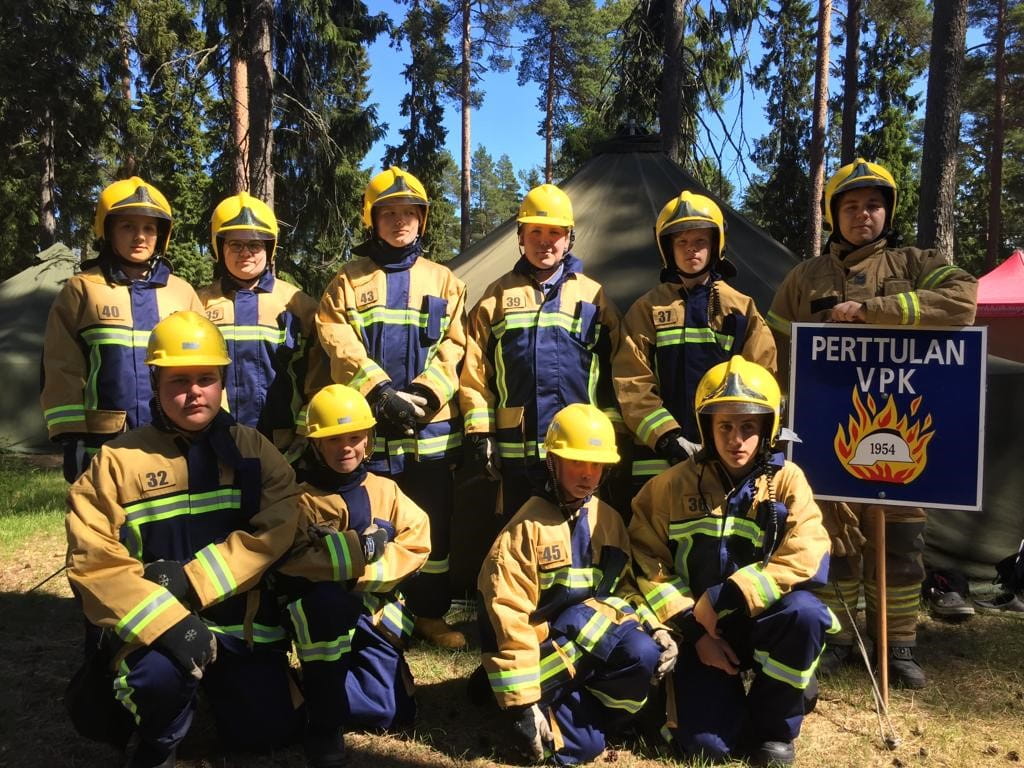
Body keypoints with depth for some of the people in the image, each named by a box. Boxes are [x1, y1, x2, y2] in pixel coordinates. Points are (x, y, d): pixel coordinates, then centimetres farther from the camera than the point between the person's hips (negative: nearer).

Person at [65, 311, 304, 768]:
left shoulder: (250, 448, 0)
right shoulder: (118, 461, -7)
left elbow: (273, 532, -11)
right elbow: (94, 563, -13)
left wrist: (192, 579, -22)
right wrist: (168, 622, -26)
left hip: (241, 616, 3)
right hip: (153, 621, -2)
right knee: (162, 673, -34)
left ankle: (217, 679, 33)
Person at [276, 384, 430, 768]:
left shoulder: (386, 491, 5)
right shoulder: (302, 499, -3)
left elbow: (416, 544, -6)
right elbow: (293, 560, -17)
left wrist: (361, 573, -19)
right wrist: (361, 548, -24)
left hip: (374, 610, 3)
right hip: (321, 613, -2)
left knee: (394, 712, -10)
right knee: (325, 595, -39)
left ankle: (327, 690, 22)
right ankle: (323, 718, -21)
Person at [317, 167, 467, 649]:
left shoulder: (443, 281, 12)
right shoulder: (348, 281, 8)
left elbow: (452, 346, 2)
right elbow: (338, 343, -5)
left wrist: (425, 394, -13)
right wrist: (379, 391, -17)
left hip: (430, 428, 1)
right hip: (367, 427, -1)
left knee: (433, 523, 7)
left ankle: (430, 613, 21)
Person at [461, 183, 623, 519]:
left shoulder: (593, 295, 8)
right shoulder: (496, 297, 9)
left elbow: (613, 370, 6)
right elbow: (475, 372, 6)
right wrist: (481, 433, -1)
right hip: (516, 450, 1)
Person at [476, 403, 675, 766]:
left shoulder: (609, 520, 6)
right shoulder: (528, 527, -12)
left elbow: (623, 587, 12)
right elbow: (509, 616, -15)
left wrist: (655, 628, -9)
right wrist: (521, 702, -17)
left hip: (595, 652, 6)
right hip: (541, 656, -5)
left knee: (643, 653, -25)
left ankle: (568, 719, -4)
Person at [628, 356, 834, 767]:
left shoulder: (787, 480, -8)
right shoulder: (674, 485, -3)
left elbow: (806, 560, -19)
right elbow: (649, 562, -3)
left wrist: (724, 598, -22)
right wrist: (693, 628, -11)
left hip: (763, 621, 0)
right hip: (702, 629, 0)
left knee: (805, 613, -33)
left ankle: (774, 724, -7)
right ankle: (724, 695, 21)